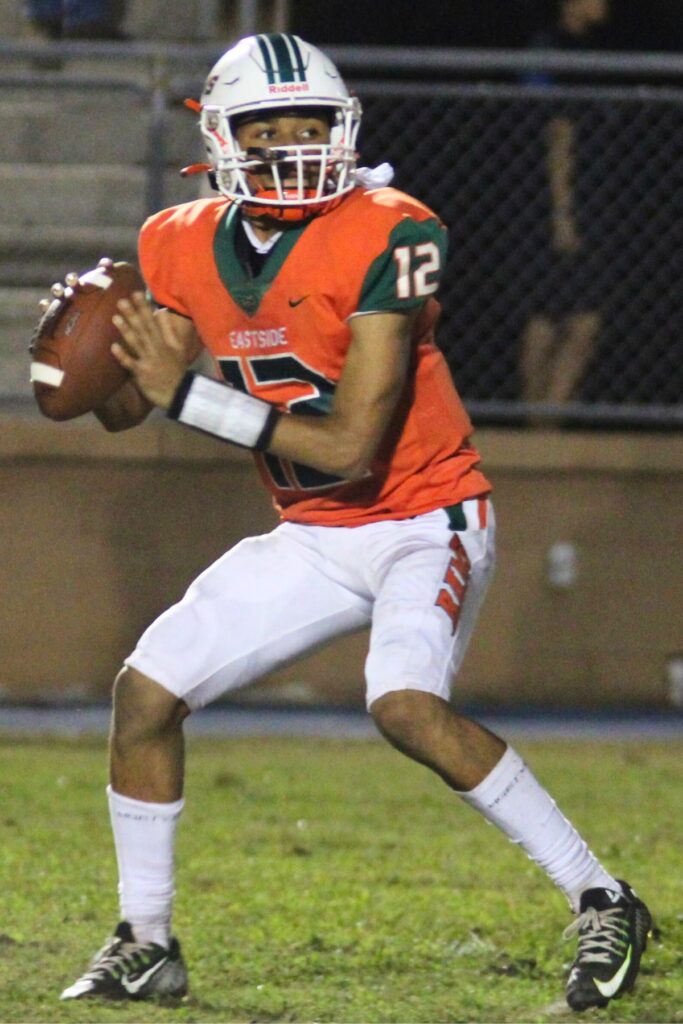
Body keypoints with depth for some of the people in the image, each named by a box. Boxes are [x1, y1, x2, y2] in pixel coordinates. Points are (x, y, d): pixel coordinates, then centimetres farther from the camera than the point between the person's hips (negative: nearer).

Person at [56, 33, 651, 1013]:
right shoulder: (187, 247, -2)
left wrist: (188, 392, -27)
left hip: (424, 518, -7)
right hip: (312, 538, 7)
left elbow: (351, 446, -25)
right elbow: (122, 409, 5)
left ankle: (602, 903, -20)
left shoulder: (384, 238, -22)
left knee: (406, 704, -30)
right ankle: (146, 943, 17)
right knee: (147, 690, 0)